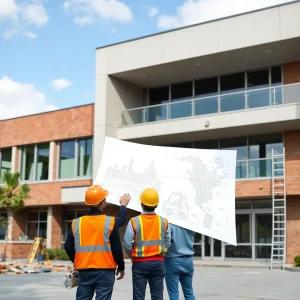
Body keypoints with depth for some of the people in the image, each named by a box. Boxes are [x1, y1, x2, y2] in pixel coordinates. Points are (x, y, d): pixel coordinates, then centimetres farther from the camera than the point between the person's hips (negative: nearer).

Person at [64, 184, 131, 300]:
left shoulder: (77, 223, 0)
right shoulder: (111, 222, -9)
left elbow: (68, 247, 4)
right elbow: (117, 249, -4)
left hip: (84, 271, 3)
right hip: (105, 271, -3)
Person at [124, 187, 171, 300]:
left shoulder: (134, 221, -9)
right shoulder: (164, 221, -1)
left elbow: (127, 244, -9)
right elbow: (168, 243, 4)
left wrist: (133, 256, 8)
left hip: (140, 263, -2)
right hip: (158, 262, 2)